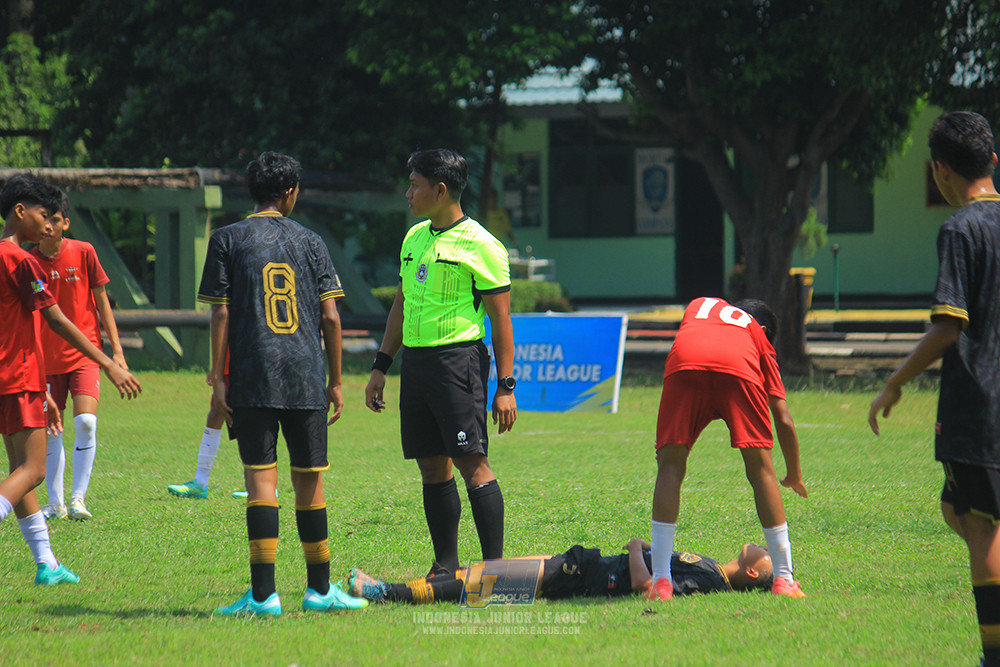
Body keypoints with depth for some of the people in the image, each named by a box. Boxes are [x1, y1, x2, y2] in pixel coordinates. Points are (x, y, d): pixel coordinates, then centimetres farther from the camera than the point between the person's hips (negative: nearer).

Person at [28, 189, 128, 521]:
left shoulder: (83, 253, -5)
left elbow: (102, 302, 2)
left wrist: (117, 350, -1)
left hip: (84, 353, -2)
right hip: (47, 357, 2)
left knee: (85, 421, -18)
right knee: (50, 430, 4)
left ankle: (78, 496, -10)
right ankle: (55, 503, 15)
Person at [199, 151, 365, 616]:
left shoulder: (228, 240, 4)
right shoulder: (310, 243, 9)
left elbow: (220, 315, -2)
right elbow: (330, 318, 6)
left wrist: (218, 380, 0)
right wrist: (335, 381, 12)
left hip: (253, 380, -2)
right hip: (306, 380, 2)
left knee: (261, 479, -6)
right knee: (309, 481, 10)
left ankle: (264, 594, -12)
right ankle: (319, 589, 16)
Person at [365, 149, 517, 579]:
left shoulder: (479, 245, -8)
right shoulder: (414, 238, 15)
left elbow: (500, 318, -7)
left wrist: (505, 386, -10)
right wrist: (380, 368, 19)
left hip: (458, 359, -7)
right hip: (415, 361, 7)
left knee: (471, 461, -11)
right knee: (432, 466, 7)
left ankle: (495, 566, -9)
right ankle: (446, 566, 13)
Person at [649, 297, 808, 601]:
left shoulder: (700, 305, 43)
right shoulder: (758, 337, 36)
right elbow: (784, 419, 34)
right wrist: (794, 475, 44)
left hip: (684, 364, 0)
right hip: (738, 370, 0)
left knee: (670, 465, 8)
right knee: (760, 468, 12)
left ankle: (660, 581, -3)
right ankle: (783, 578, 12)